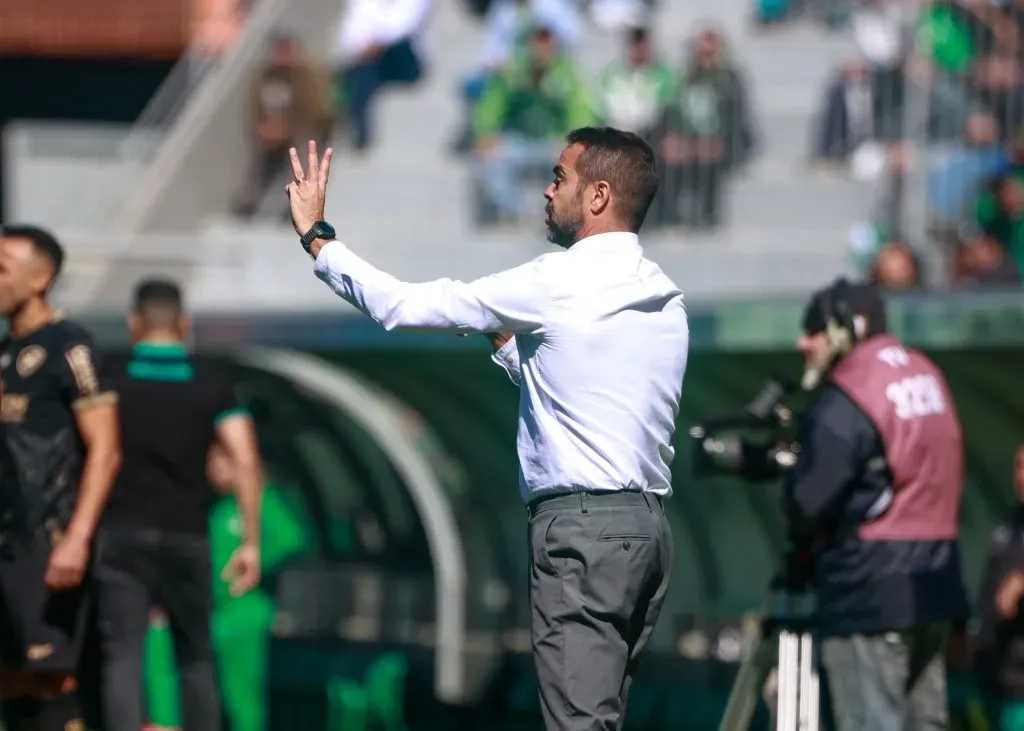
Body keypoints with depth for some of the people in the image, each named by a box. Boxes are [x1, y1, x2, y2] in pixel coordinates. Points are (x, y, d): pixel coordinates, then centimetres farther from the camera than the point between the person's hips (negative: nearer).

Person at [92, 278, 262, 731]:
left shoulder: (110, 380, 3)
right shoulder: (212, 384, 4)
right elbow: (246, 461, -5)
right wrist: (251, 542, -3)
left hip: (124, 533, -1)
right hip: (187, 536, 1)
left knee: (123, 657, -6)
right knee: (195, 658, 15)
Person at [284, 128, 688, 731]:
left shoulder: (558, 285, -10)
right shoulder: (666, 300, 13)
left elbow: (405, 307, -5)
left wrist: (316, 235, 6)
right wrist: (505, 342, 25)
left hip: (582, 524, -8)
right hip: (650, 524, 8)